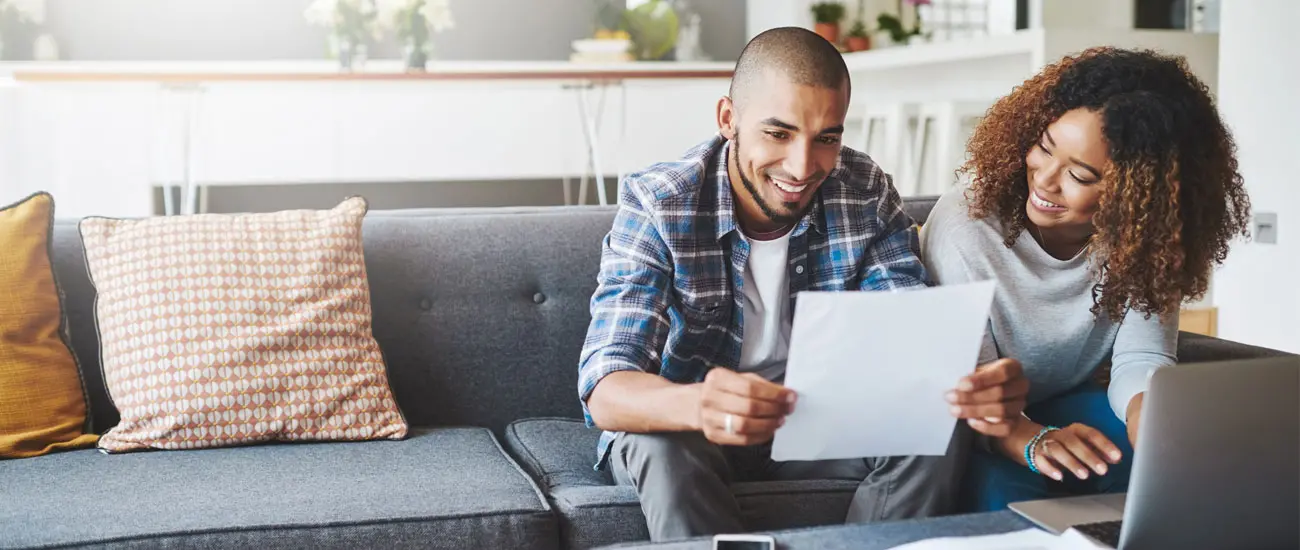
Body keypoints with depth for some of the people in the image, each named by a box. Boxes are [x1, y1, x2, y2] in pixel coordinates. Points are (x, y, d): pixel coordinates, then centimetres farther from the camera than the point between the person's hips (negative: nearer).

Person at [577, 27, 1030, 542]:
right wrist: (698, 405, -57)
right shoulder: (657, 204, -22)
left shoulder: (867, 194, -11)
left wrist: (971, 386, -42)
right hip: (677, 418, -3)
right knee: (667, 453, -36)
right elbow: (605, 392, -33)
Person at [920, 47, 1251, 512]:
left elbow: (1140, 361, -17)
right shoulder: (965, 225, -24)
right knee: (1003, 487, -36)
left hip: (1074, 409, 4)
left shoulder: (1145, 241, -12)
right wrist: (1034, 443, -47)